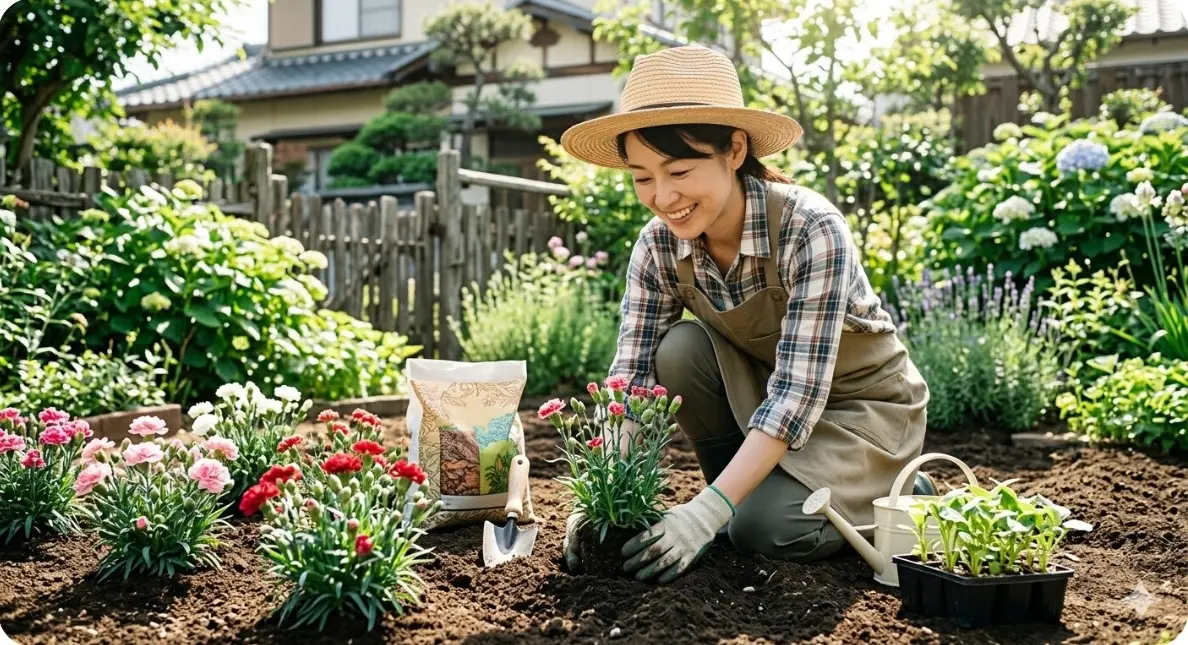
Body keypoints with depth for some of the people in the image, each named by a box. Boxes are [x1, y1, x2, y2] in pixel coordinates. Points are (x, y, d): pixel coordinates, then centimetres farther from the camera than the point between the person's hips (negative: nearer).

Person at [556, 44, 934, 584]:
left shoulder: (810, 230, -31)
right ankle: (744, 496, -2)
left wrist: (707, 509, -42)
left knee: (765, 527, -26)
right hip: (759, 389, 5)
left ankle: (904, 496, 3)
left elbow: (797, 393, -34)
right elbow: (631, 377, -17)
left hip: (862, 403, -4)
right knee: (680, 351, -23)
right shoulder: (658, 246, -16)